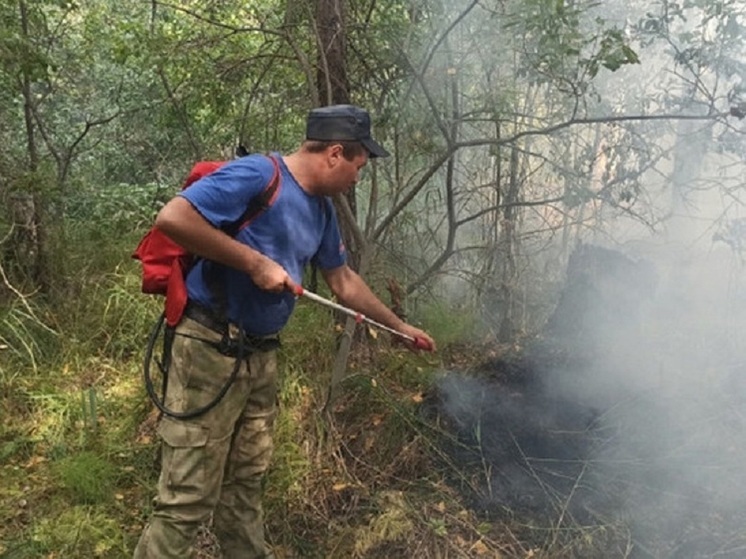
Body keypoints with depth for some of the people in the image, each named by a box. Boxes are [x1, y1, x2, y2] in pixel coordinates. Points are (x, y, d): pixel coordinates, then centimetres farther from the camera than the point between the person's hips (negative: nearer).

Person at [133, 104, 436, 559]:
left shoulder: (321, 209, 12)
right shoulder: (257, 175, -15)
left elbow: (343, 281, 22)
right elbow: (171, 218, -24)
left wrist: (400, 326, 26)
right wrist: (255, 263, -22)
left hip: (262, 356, 9)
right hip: (209, 350, -8)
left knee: (246, 483, 20)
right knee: (188, 499, -3)